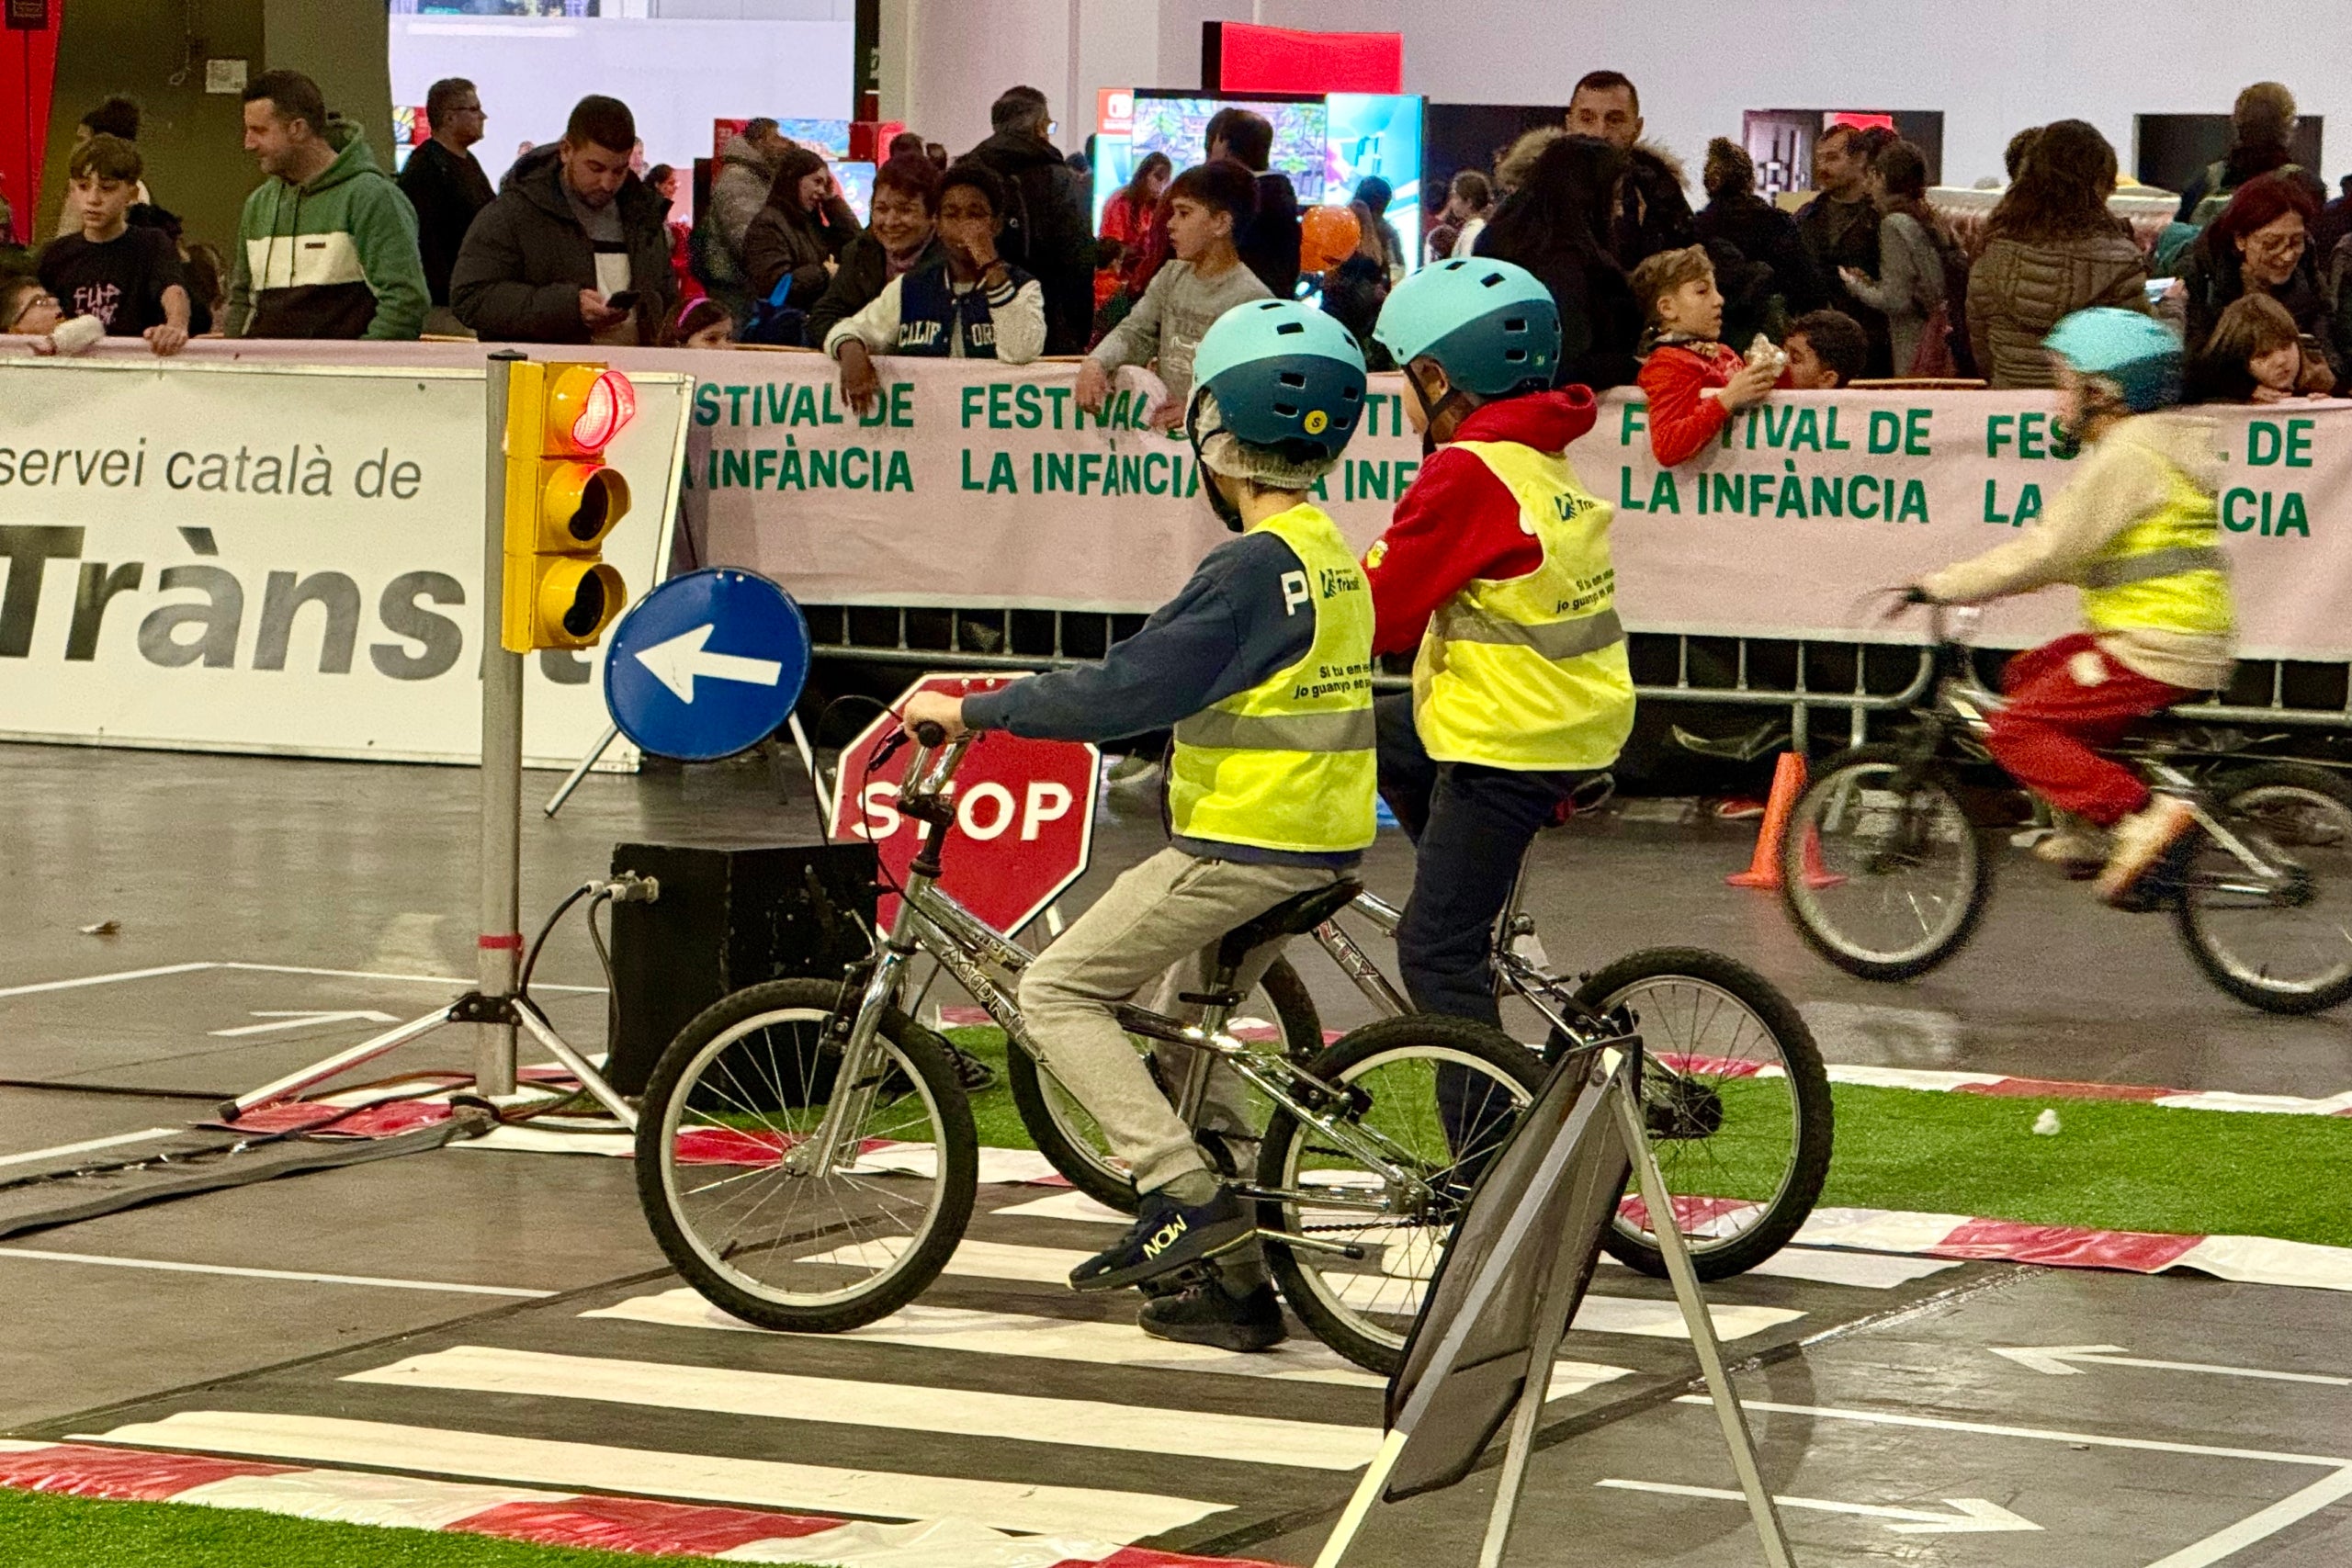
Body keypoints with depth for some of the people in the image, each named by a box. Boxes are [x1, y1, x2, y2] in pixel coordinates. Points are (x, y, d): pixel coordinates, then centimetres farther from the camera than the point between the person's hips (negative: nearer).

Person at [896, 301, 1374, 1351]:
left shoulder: (1254, 566, -18)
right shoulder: (1328, 555, 13)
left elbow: (1129, 689, -21)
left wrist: (973, 711, -14)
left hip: (1243, 844, -10)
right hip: (1319, 843, 10)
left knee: (1056, 991, -3)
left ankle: (1185, 1195, -12)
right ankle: (1235, 1284, 17)